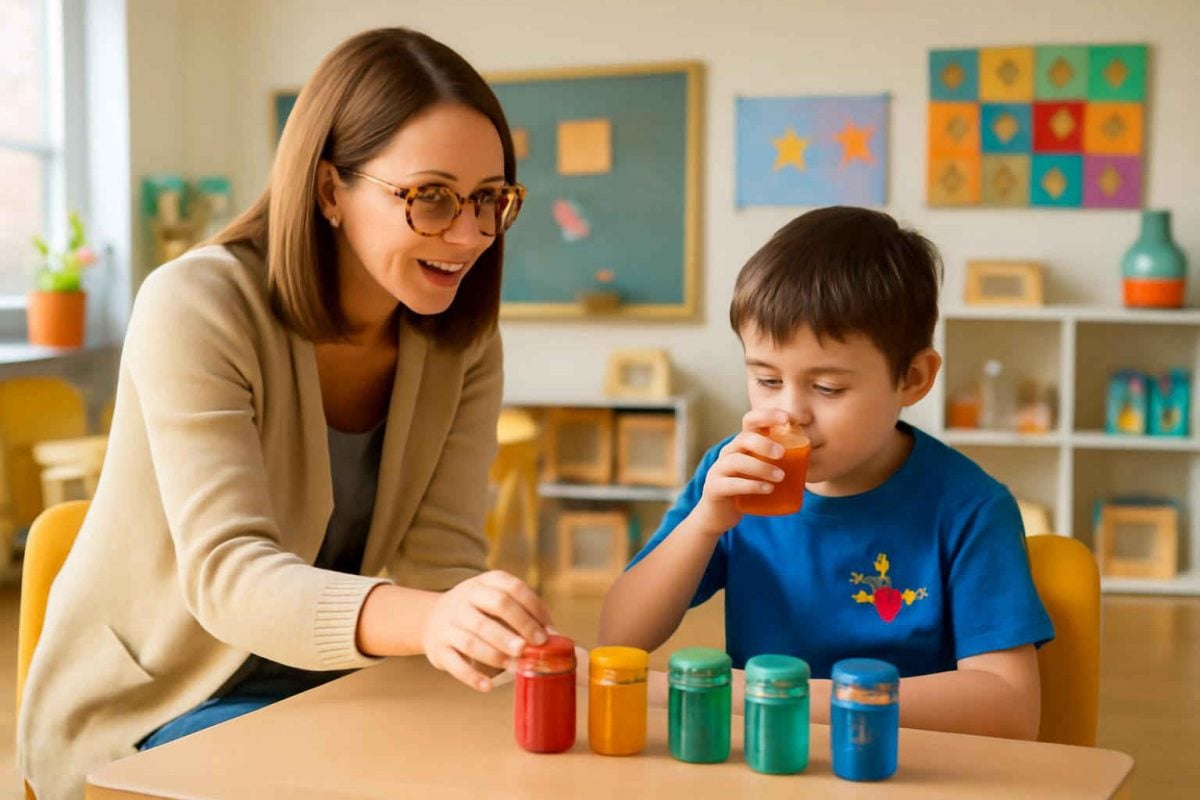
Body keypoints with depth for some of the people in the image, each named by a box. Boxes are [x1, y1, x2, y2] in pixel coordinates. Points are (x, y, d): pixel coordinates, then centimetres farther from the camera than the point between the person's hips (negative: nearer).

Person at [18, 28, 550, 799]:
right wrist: (428, 620, -51)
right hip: (150, 706, -5)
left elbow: (440, 557, -11)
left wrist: (485, 633, -34)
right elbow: (226, 573, -33)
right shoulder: (197, 308, -21)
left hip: (324, 685, 5)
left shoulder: (463, 338, -5)